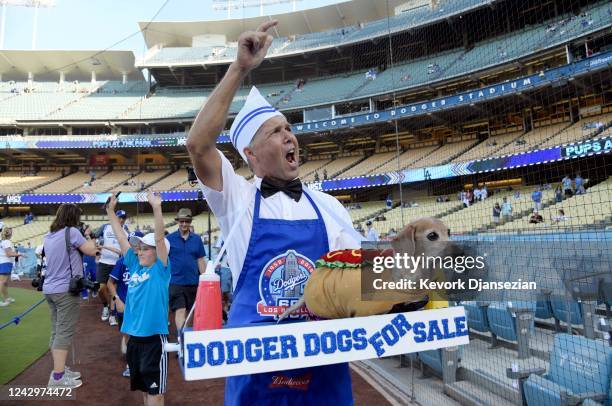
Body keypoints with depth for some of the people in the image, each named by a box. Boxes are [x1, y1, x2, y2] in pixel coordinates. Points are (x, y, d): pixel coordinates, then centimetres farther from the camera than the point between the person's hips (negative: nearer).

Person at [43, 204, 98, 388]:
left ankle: (60, 370, 22)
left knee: (56, 331, 14)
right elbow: (91, 251, -11)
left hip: (50, 289, 9)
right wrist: (88, 236, 5)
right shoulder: (71, 232, -15)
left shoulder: (48, 235, 10)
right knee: (64, 333, -5)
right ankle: (57, 377, -3)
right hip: (66, 289, -9)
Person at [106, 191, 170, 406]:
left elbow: (159, 238, -22)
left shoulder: (161, 270, -10)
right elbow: (121, 238, 9)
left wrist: (156, 208, -31)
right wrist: (111, 212, 9)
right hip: (134, 336, 7)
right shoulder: (135, 266, 6)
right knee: (144, 388, 21)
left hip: (154, 337, -7)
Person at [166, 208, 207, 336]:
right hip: (176, 281, -3)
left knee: (190, 311, 14)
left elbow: (201, 261, 7)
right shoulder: (170, 238, -1)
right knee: (180, 311, -8)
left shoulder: (196, 239, 5)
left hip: (193, 282, 3)